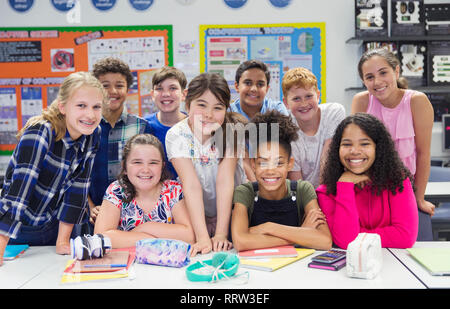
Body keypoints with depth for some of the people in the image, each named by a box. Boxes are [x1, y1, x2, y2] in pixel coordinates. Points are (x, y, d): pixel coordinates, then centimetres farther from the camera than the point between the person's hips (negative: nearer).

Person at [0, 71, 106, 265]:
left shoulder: (93, 135, -8)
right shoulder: (40, 133, -25)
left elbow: (78, 187, -7)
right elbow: (20, 189, -31)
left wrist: (63, 241, -8)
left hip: (53, 228, 5)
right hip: (17, 230, -4)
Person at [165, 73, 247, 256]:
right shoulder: (176, 135, -17)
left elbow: (225, 181, -23)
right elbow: (191, 185, -26)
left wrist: (221, 234, -30)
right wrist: (203, 237, -35)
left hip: (231, 213, 0)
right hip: (197, 215, 1)